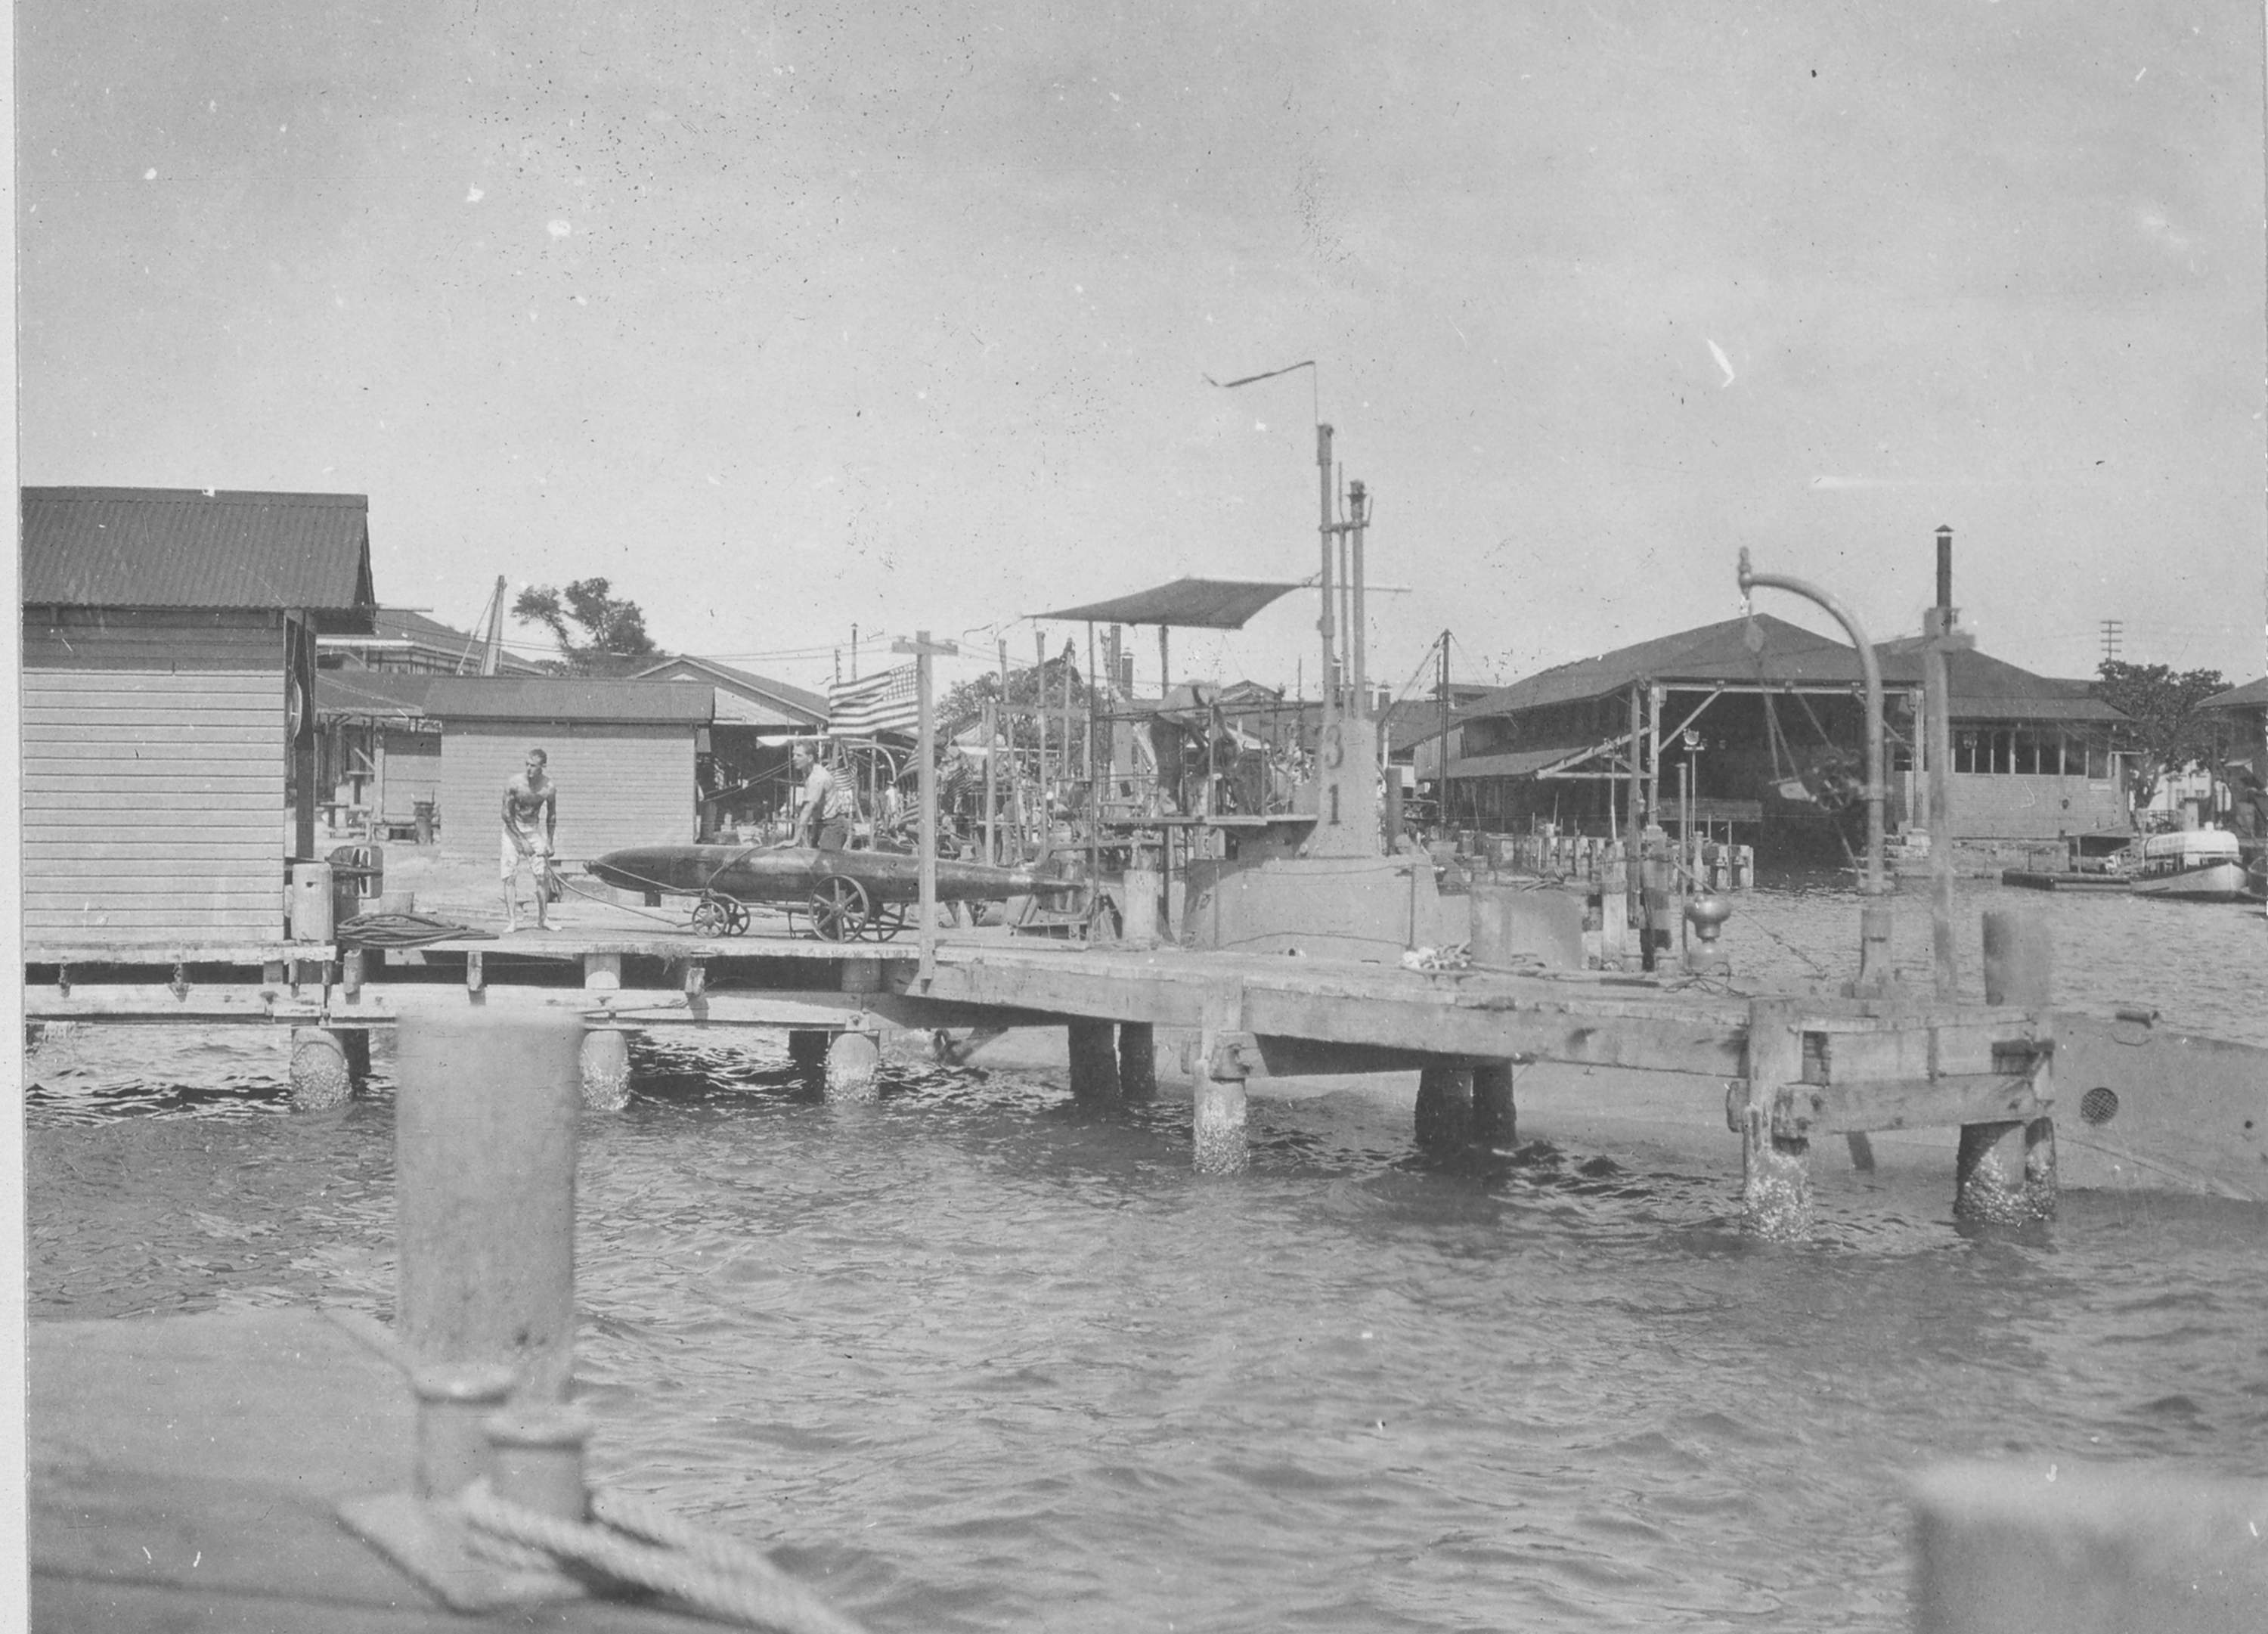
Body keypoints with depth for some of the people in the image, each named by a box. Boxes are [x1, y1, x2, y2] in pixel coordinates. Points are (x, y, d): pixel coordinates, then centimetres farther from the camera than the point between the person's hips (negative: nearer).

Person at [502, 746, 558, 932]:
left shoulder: (550, 787, -13)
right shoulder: (514, 784, -20)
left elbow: (551, 816, 2)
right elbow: (506, 815, -14)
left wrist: (549, 843, 1)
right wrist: (522, 840, -16)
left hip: (534, 830, 2)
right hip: (513, 831, -2)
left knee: (543, 875, -3)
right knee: (510, 876, -9)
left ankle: (542, 919, 10)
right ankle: (512, 921, -7)